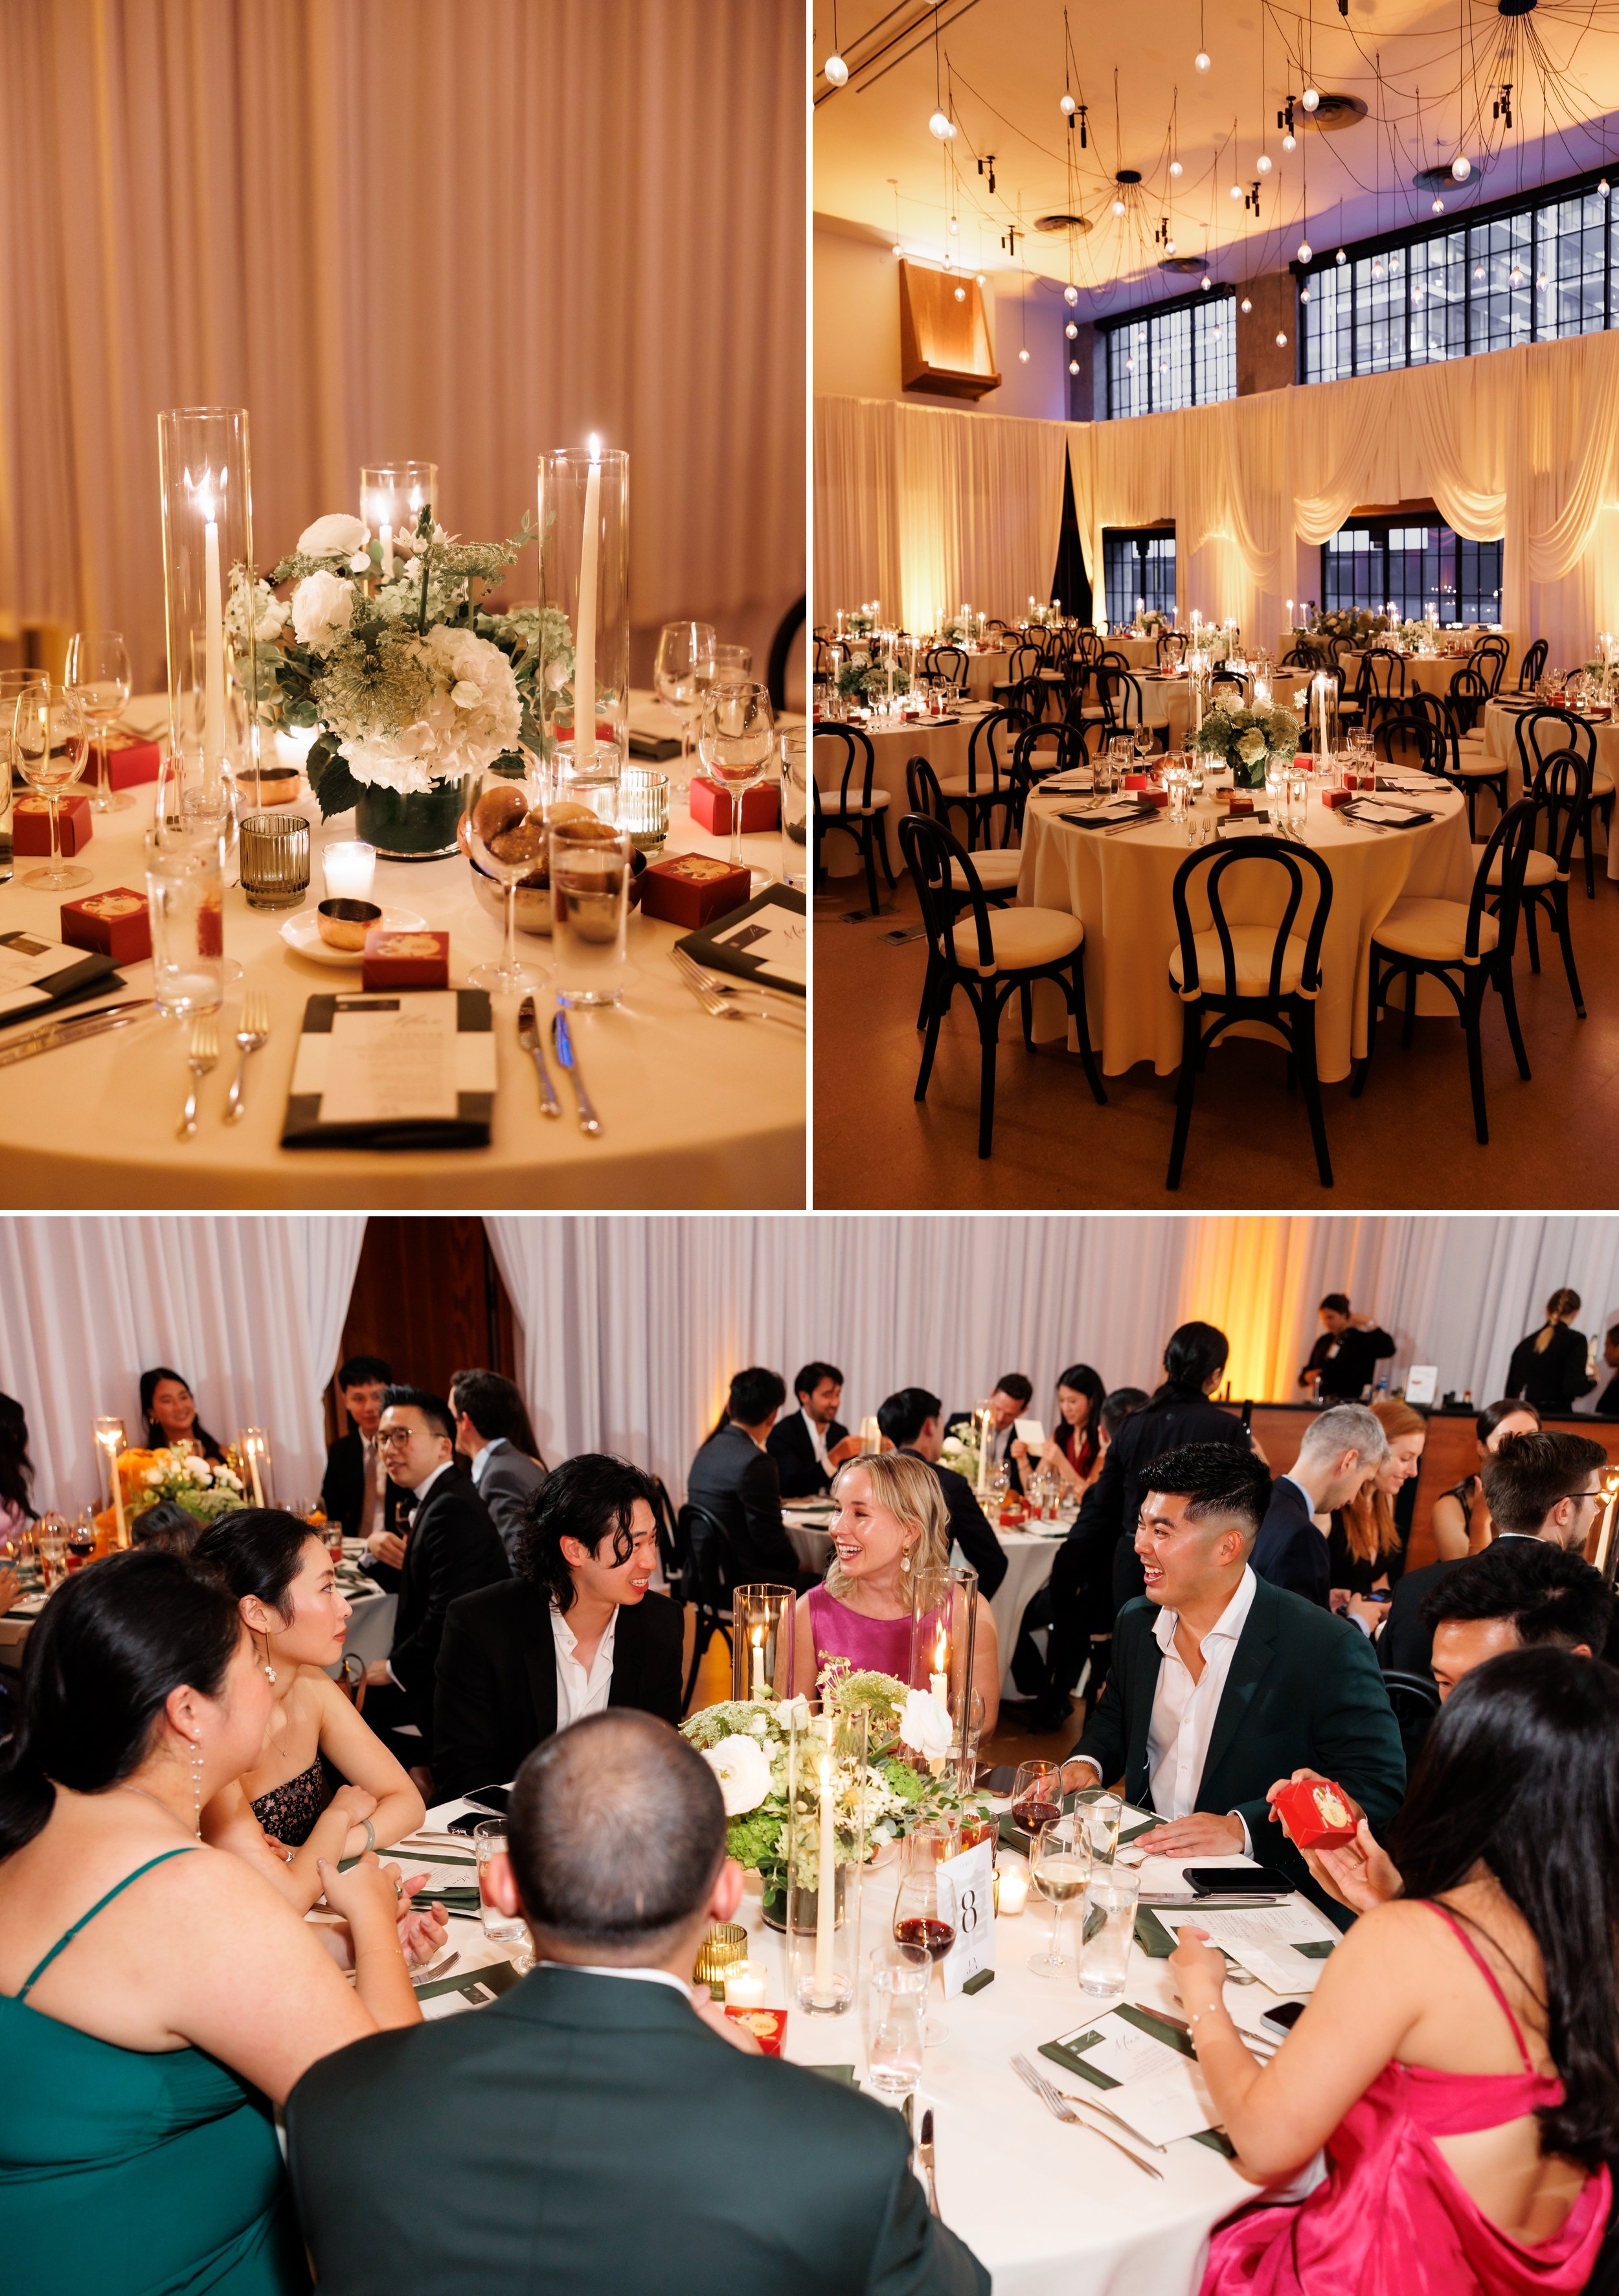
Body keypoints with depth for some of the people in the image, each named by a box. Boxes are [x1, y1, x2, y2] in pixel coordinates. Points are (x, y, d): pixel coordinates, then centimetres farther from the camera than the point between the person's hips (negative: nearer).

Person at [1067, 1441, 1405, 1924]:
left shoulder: (1327, 1649, -15)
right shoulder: (1136, 1623, 7)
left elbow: (1377, 1789, -17)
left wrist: (1243, 1828, -25)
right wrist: (1086, 1766, 1)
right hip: (1146, 1866, 7)